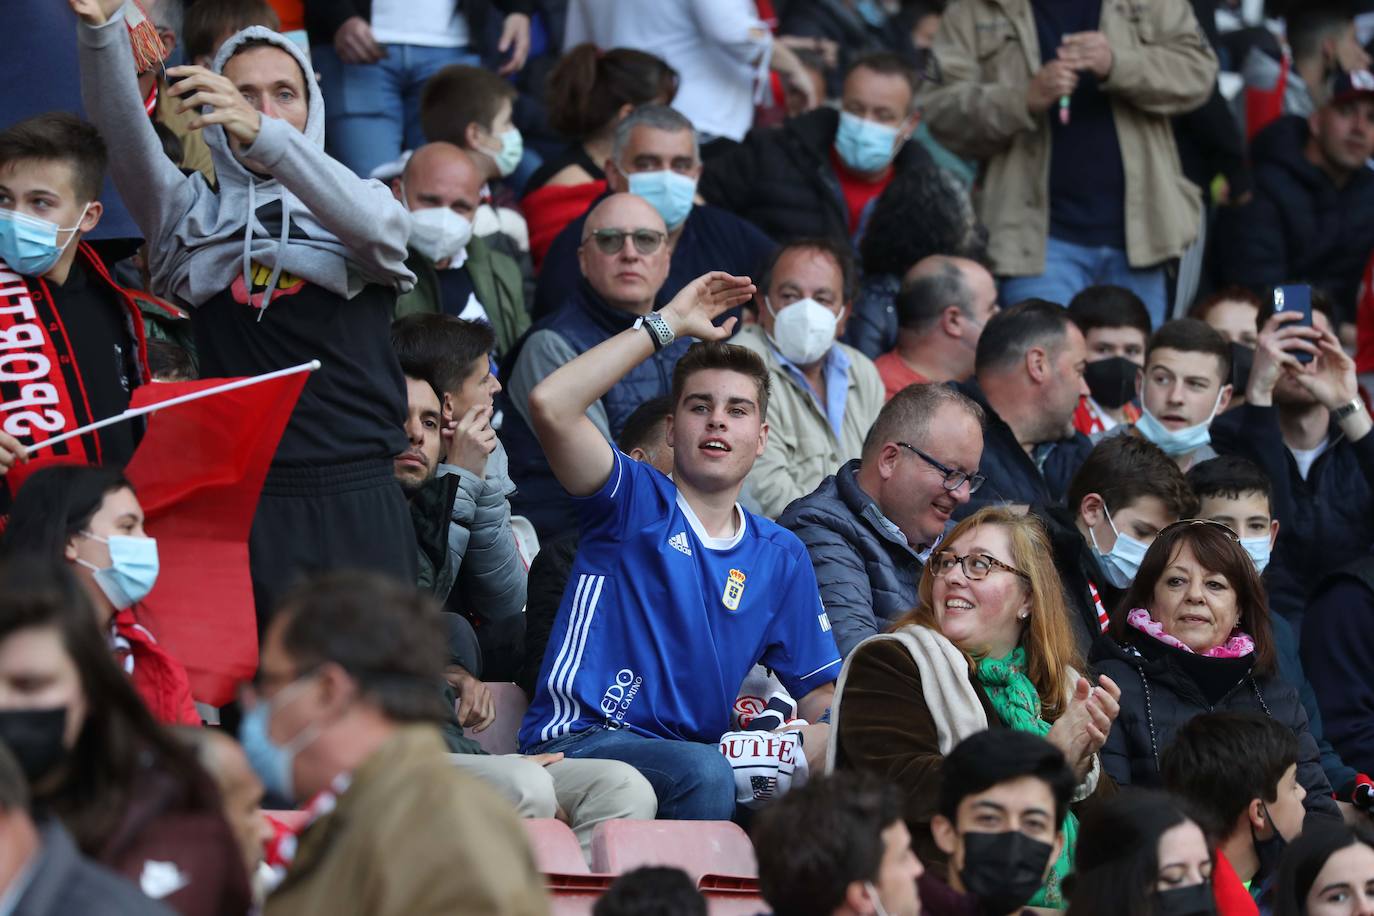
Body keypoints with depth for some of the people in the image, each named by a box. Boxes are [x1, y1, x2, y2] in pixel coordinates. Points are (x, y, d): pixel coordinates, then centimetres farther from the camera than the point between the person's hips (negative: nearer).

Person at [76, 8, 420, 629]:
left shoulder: (356, 209, 10)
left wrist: (265, 134, -28)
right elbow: (122, 133, -2)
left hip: (360, 502, 0)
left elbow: (378, 224, -14)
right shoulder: (196, 220, 12)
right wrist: (100, 26, -21)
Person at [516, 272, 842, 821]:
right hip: (580, 743, -4)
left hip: (698, 752, 4)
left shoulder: (780, 556, 18)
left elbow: (820, 694, 18)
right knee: (703, 774, -37)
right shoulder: (635, 502, 5)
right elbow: (551, 405, -13)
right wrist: (667, 324, -5)